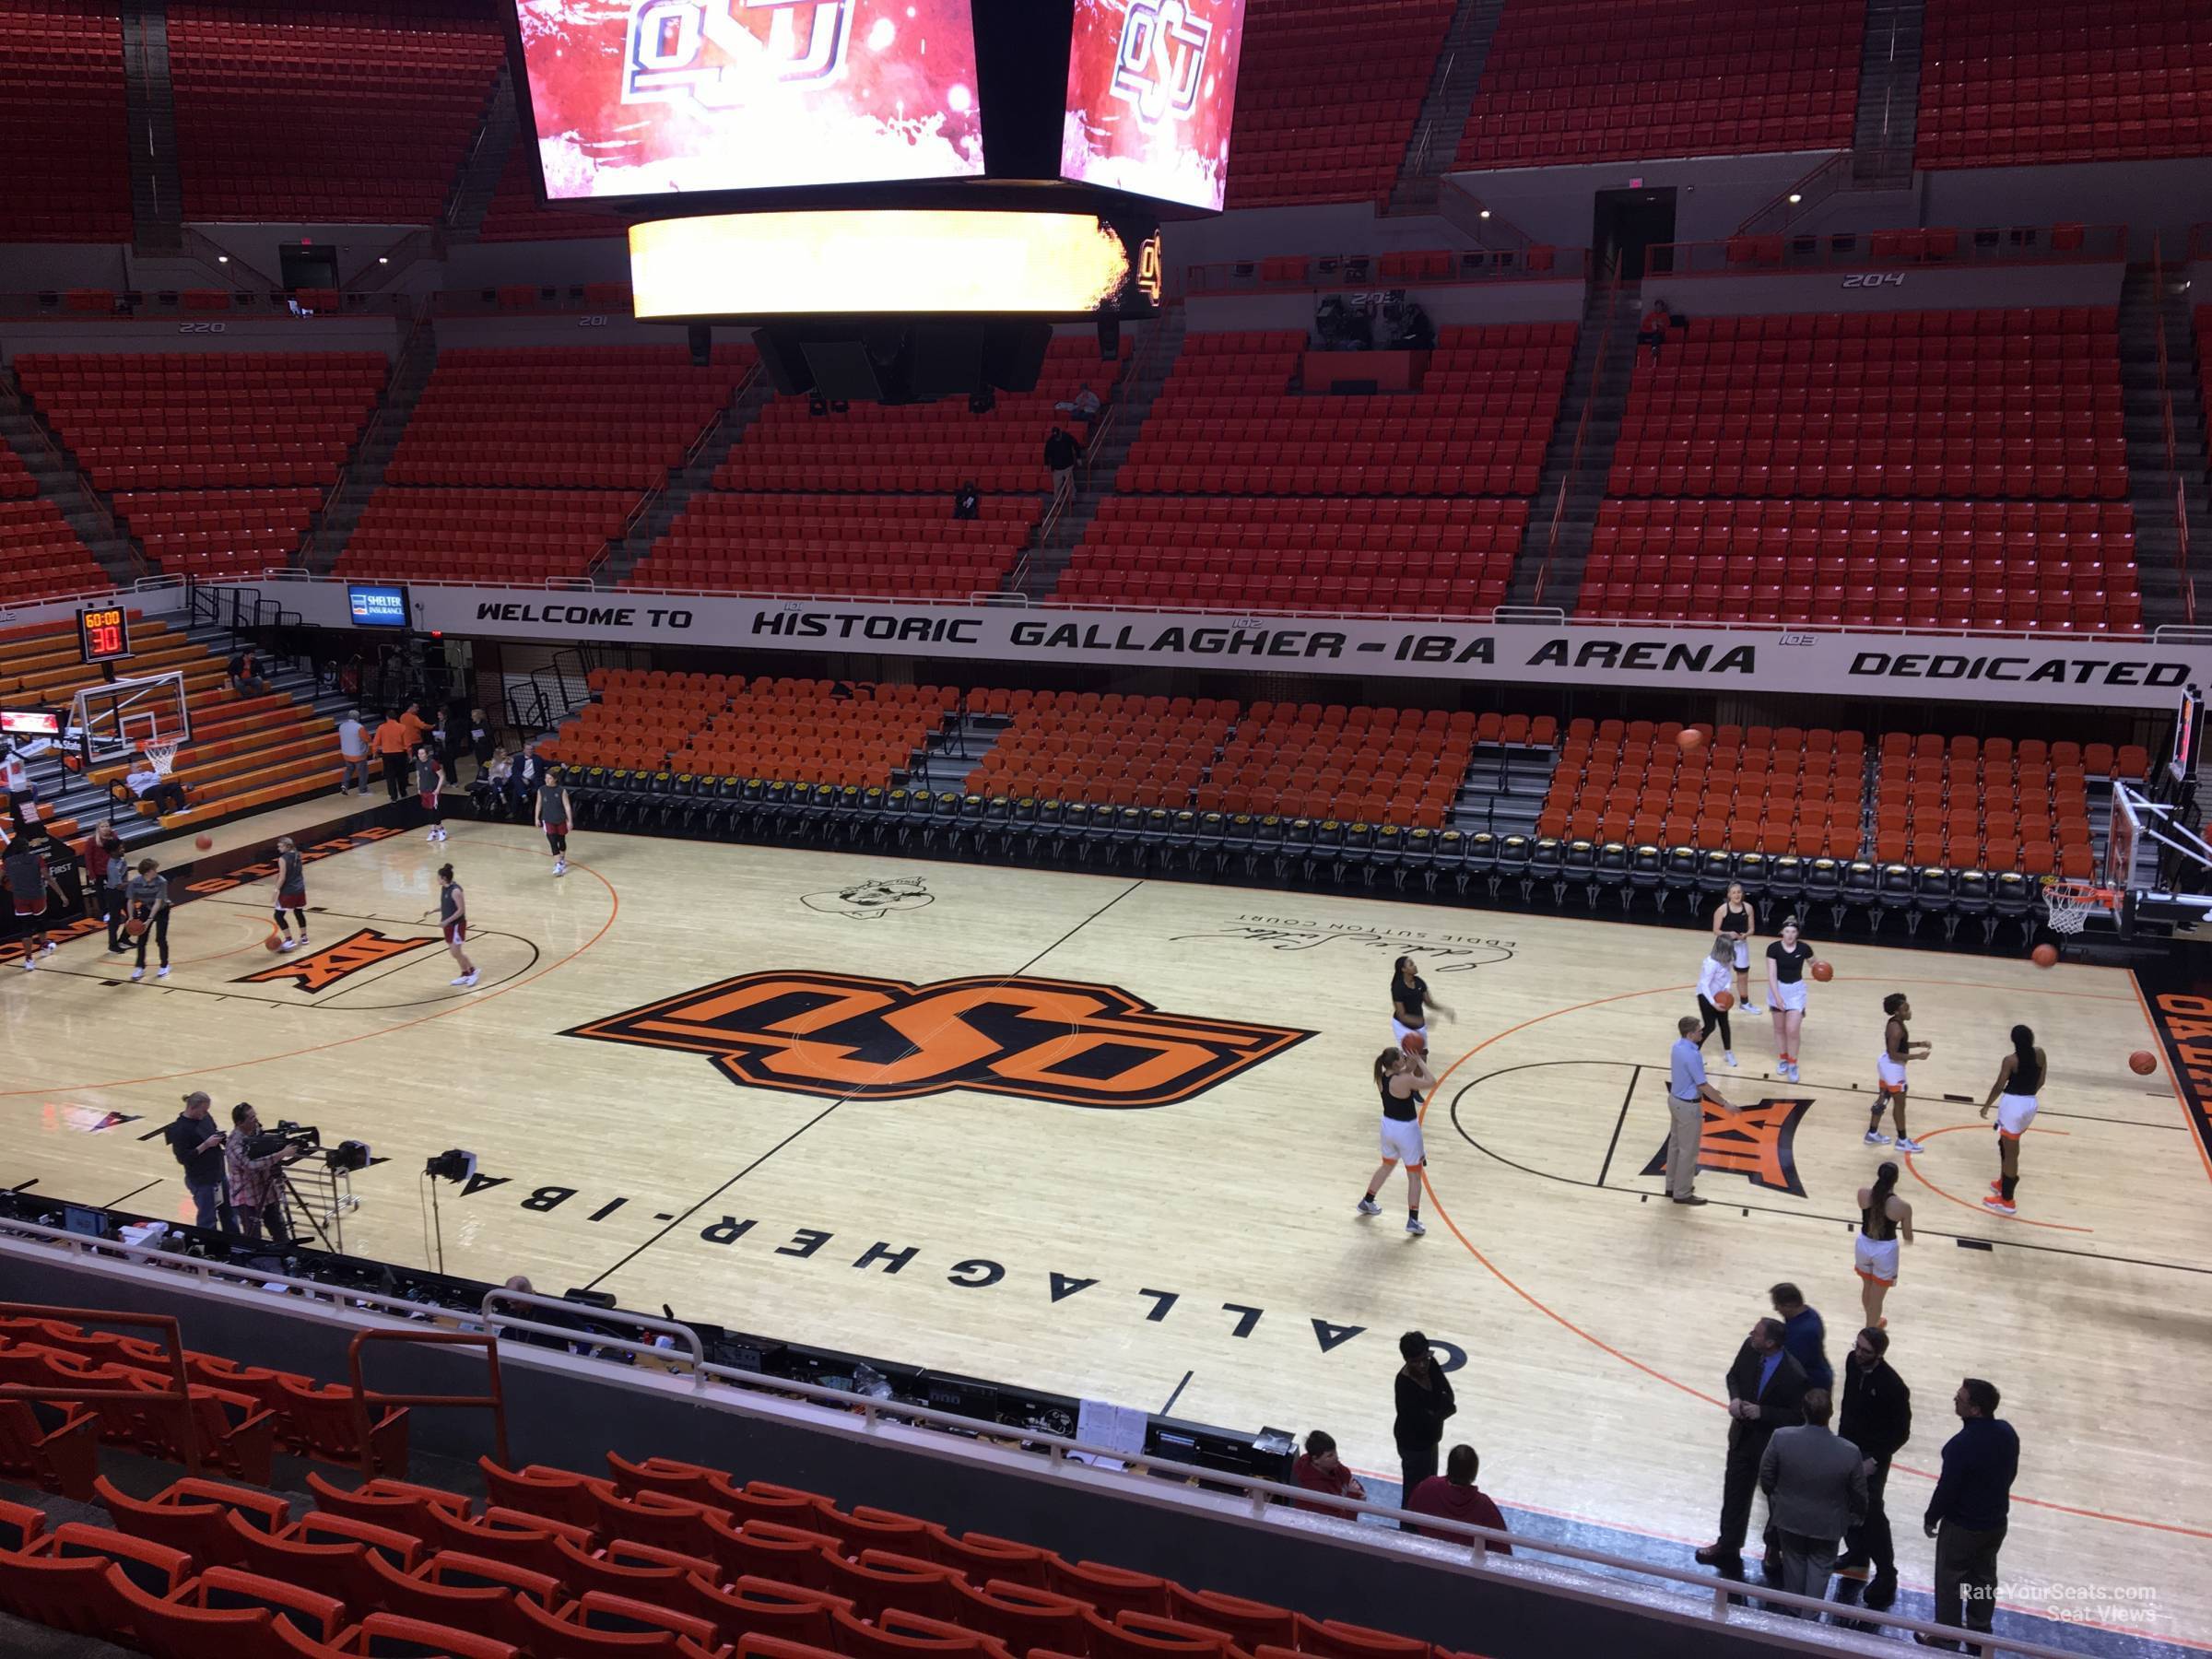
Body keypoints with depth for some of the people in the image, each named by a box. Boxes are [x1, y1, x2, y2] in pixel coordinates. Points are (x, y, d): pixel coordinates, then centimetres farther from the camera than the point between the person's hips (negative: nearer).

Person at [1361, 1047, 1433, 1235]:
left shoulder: (1381, 1077, -6)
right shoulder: (1404, 1080, -27)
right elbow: (1431, 1083, -16)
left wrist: (1411, 1065, -4)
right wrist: (1419, 1061, -11)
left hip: (1388, 1126, 7)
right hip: (1406, 1130, -7)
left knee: (1387, 1165, 30)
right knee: (1414, 1175, 8)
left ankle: (1367, 1202, 43)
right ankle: (1413, 1221, 9)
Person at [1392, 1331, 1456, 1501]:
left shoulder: (1431, 1364, -13)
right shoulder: (1405, 1385, -34)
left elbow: (1448, 1395, -8)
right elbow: (1425, 1420, -32)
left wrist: (1436, 1411, -25)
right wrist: (1444, 1408, -16)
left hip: (1428, 1438, 8)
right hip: (1413, 1443, -8)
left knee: (1429, 1483, 27)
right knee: (1416, 1489, 7)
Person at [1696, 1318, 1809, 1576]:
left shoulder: (1794, 1375, -30)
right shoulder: (1749, 1348, -13)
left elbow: (1799, 1416, -21)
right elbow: (1734, 1375, 6)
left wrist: (1762, 1412, -27)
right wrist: (1735, 1398, -12)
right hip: (1744, 1436, 6)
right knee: (1735, 1493, 19)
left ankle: (1774, 1550, 39)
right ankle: (1728, 1545, 38)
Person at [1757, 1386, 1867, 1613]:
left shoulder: (1781, 1438, -28)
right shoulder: (1849, 1452, -29)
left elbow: (1766, 1478, -12)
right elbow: (1858, 1495, -12)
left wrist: (1774, 1500, 10)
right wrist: (1857, 1516, 11)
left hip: (1789, 1517, 1)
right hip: (1827, 1524, -1)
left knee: (1794, 1560, 27)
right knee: (1820, 1565, 25)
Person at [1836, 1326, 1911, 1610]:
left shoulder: (1893, 1386, -27)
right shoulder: (1852, 1362, -10)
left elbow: (1902, 1433, -17)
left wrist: (1876, 1459, -19)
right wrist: (1842, 1433, 12)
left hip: (1872, 1455, -6)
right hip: (1848, 1446, 6)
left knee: (1871, 1513, -2)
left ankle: (1886, 1576, 12)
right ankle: (1857, 1555, 40)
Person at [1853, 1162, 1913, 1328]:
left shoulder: (1863, 1194, -15)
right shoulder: (1903, 1207, -22)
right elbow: (1908, 1238, -6)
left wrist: (1880, 1182, 8)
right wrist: (1908, 1240, 18)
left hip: (1864, 1245, 4)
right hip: (1885, 1250, -4)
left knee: (1867, 1287, 29)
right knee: (1877, 1297, 14)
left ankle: (1872, 1322, 53)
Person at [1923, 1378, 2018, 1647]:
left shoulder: (1962, 1444, -32)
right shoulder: (2007, 1432, -10)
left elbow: (1947, 1488, -23)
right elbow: (2011, 1473, 6)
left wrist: (1931, 1518, -6)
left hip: (1962, 1526, -7)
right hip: (1997, 1521, 7)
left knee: (1950, 1581, 13)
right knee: (1984, 1577, 24)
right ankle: (1980, 1630, 39)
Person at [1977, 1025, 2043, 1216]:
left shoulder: (2010, 1060, -17)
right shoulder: (2039, 1054, -2)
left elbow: (1999, 1086, -11)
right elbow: (2040, 1081, 8)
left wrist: (1986, 1106, 3)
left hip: (2013, 1104, -6)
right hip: (2030, 1104, 6)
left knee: (2011, 1152, 0)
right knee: (2005, 1143, 27)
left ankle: (2006, 1201, 7)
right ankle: (2003, 1183, 42)